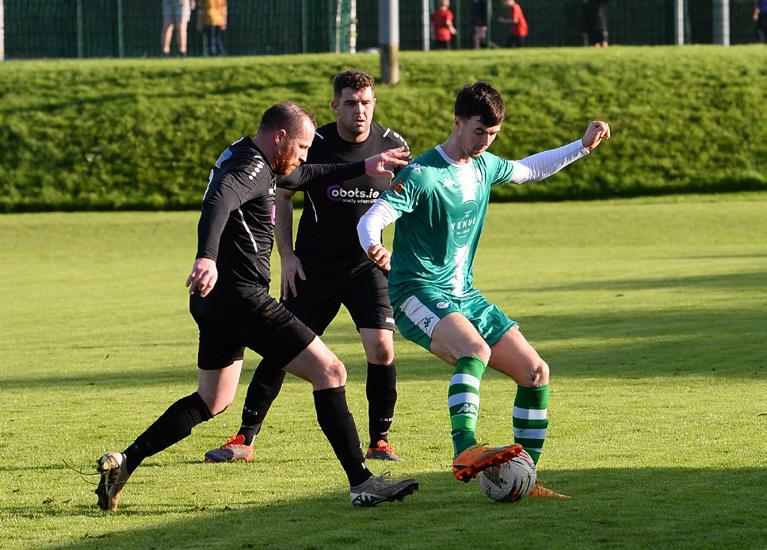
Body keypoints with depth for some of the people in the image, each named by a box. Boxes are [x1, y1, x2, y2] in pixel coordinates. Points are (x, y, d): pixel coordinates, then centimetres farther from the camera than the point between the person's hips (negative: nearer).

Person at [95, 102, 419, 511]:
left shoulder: (247, 160, 16)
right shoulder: (252, 168, -15)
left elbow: (303, 175, 34)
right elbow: (218, 202, -36)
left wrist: (363, 168, 33)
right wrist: (207, 258, -54)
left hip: (215, 301, 11)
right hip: (242, 298, -11)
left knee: (212, 401, 23)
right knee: (330, 372, -7)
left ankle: (124, 462, 19)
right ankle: (362, 483, -10)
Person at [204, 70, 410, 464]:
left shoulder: (392, 145, -5)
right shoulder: (314, 145, -10)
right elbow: (281, 196, 4)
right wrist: (286, 255, -3)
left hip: (368, 266, 1)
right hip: (313, 268, 0)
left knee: (381, 349, -14)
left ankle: (379, 442, 1)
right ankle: (244, 440, 10)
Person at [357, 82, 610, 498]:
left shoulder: (485, 166, 9)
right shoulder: (422, 174, -14)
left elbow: (529, 170, 31)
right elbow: (372, 218, -24)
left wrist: (583, 146, 27)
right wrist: (373, 247, -46)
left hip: (464, 296, 8)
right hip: (418, 293, -8)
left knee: (535, 372, 1)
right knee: (475, 350, -37)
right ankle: (465, 450, -52)